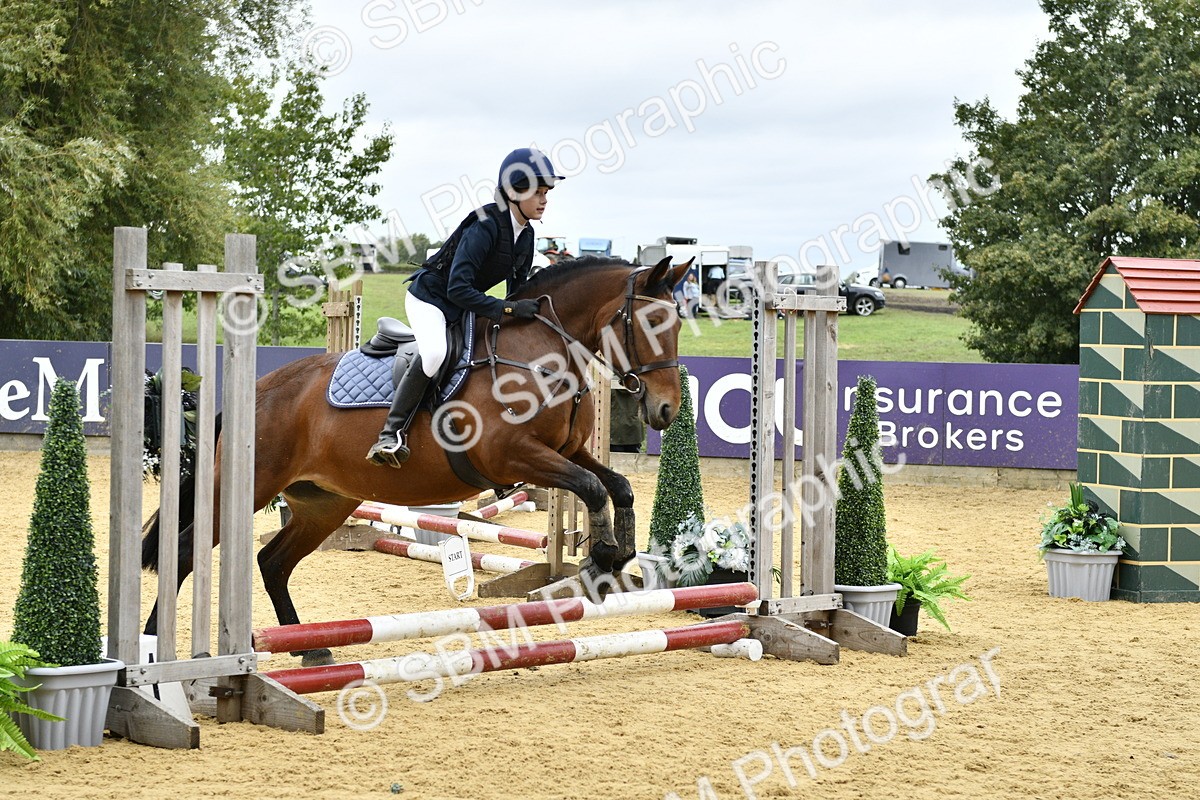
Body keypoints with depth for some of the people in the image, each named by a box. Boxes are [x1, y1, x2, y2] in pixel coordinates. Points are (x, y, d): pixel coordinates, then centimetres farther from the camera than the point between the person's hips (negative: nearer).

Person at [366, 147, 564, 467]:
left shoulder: (526, 235, -1)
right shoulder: (484, 227, -28)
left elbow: (518, 288, 10)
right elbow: (458, 289, -33)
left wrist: (528, 310, -9)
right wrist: (507, 309, -37)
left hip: (465, 305, 10)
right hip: (430, 296, -10)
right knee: (434, 352, -35)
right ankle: (391, 434, -32)